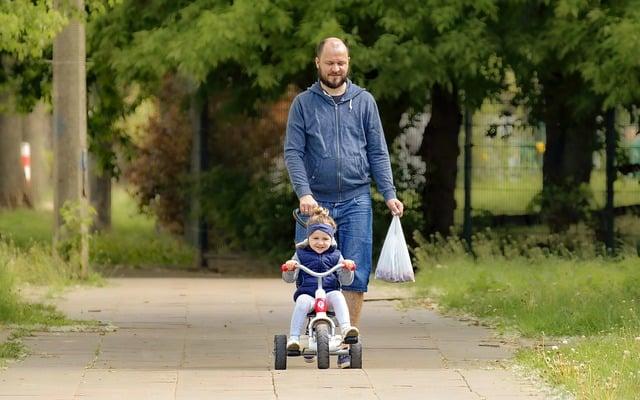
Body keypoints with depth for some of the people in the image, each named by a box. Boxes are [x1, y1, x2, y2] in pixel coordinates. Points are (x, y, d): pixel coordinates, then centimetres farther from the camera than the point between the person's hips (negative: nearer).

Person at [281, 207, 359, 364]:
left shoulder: (335, 256, 14)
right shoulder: (301, 254, 12)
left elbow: (346, 281, 8)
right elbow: (289, 279, 6)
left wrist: (347, 268, -14)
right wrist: (288, 269, -16)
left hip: (329, 293, 1)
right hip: (307, 293, -1)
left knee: (338, 296, -33)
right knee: (302, 302, -35)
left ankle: (345, 328, -46)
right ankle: (293, 338, -40)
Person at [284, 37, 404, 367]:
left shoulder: (364, 101, 8)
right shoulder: (304, 103, 4)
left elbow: (377, 152, 8)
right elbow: (293, 152, -2)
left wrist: (389, 194, -2)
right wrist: (304, 193, -16)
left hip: (355, 202, 1)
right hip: (315, 202, -1)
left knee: (356, 276, -3)